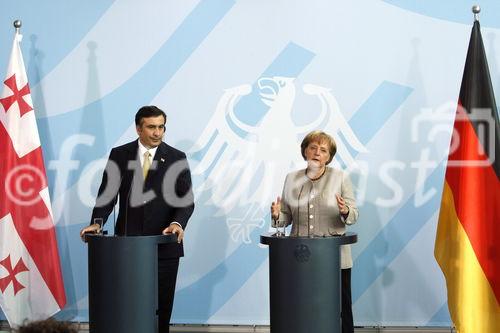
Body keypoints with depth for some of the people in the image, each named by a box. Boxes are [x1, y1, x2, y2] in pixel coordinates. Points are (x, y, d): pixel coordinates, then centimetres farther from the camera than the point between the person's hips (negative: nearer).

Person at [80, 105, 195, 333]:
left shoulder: (177, 158, 2)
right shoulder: (119, 155, 4)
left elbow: (186, 199, -3)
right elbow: (107, 194, 2)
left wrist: (177, 223, -21)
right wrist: (97, 222, -14)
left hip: (164, 244, 0)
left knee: (161, 304, 5)